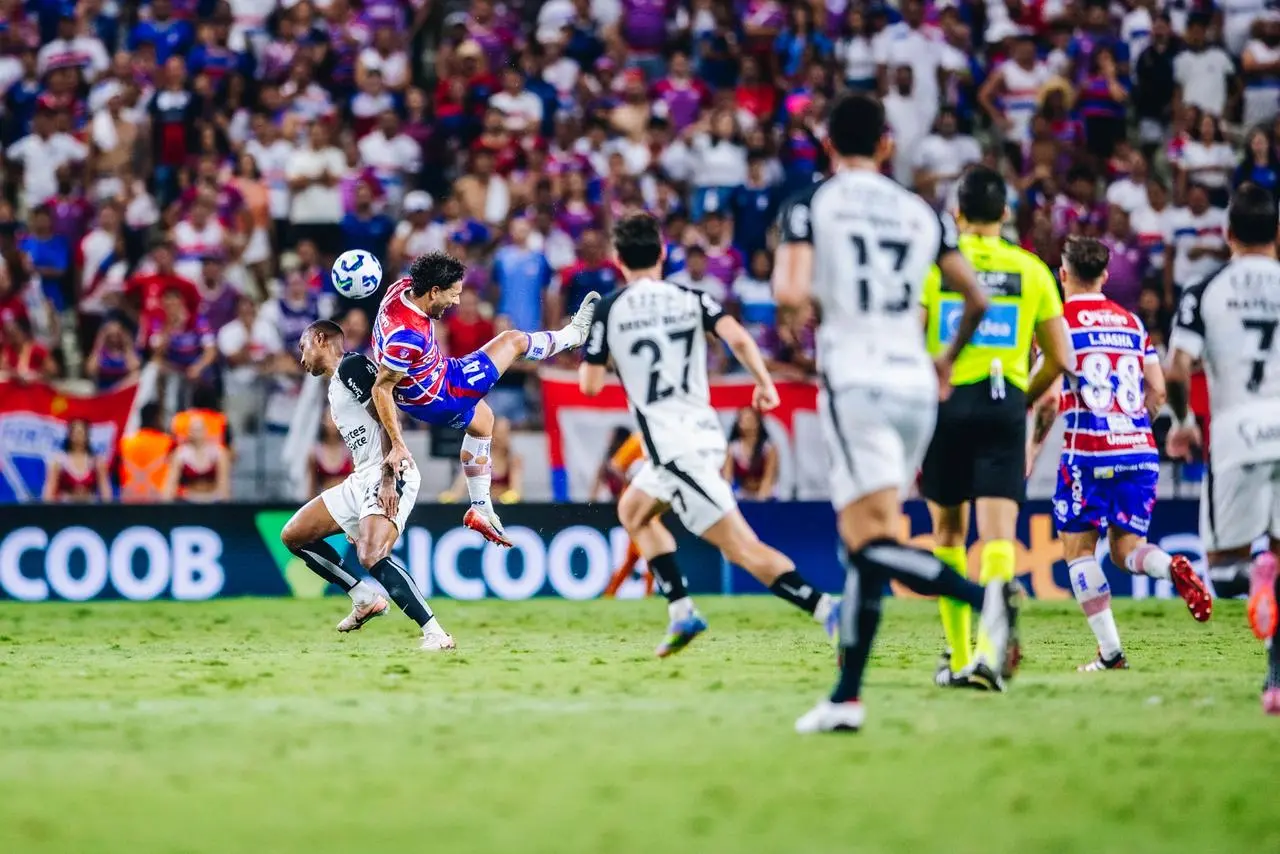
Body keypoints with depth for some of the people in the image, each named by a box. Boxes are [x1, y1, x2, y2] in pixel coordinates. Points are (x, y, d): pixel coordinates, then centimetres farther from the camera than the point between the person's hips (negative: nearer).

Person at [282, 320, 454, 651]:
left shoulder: (352, 366, -6)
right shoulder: (335, 385, 24)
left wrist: (388, 479, -24)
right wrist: (359, 517, 25)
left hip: (388, 476, -10)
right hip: (361, 480, 10)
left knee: (372, 556, -29)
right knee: (293, 536, 11)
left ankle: (435, 633, -26)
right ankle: (365, 599, 11)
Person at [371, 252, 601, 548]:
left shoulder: (404, 287, -17)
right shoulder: (408, 336, -40)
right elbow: (381, 390, -34)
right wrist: (397, 445, -31)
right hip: (439, 397, -9)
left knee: (482, 420, 34)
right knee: (514, 340, 5)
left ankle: (481, 509, 39)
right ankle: (574, 334, 35)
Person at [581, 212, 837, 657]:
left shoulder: (608, 311, -3)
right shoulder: (691, 299, 6)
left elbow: (590, 384, 0)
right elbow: (737, 337, -10)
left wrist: (587, 357, 21)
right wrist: (765, 383, 2)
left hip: (673, 445, -6)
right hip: (706, 432, 6)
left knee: (743, 549, -11)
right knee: (633, 513, 28)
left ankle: (828, 610, -26)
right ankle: (681, 613, 18)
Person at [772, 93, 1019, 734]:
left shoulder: (809, 206, 1)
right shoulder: (922, 213, 14)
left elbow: (791, 294, -12)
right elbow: (976, 299, 19)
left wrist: (786, 273, 11)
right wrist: (950, 359, 35)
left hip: (856, 385, -5)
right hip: (915, 385, 5)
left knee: (873, 545, -12)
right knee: (860, 547, 11)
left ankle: (985, 598, -36)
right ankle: (846, 697, 9)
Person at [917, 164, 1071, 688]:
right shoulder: (1031, 270, 7)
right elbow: (1059, 359, 10)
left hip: (944, 404, 0)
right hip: (1004, 406, 0)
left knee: (948, 532, 16)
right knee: (998, 536, -8)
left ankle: (957, 658, 21)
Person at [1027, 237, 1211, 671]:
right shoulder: (1131, 322, 14)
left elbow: (1048, 396, -9)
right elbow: (1157, 391, 12)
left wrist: (1032, 447, 4)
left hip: (1087, 452, -5)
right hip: (1140, 451, 5)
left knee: (1078, 548, 7)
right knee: (1125, 548, 12)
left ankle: (1110, 651, -2)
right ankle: (1171, 567, -23)